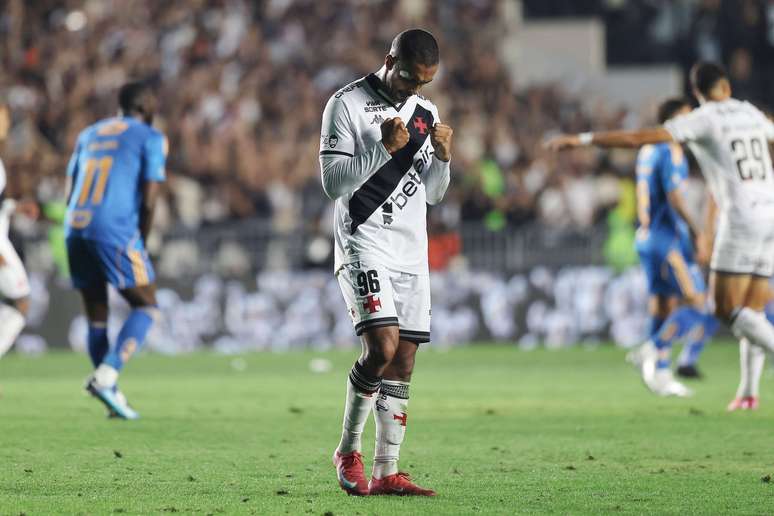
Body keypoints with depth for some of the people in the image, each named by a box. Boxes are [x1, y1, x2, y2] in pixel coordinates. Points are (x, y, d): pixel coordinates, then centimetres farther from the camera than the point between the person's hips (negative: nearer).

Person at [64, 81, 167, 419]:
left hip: (75, 229, 6)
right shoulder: (150, 139, 4)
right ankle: (105, 377, -13)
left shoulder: (89, 134, 22)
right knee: (145, 308, 5)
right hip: (114, 229, -6)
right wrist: (141, 243, 11)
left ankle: (111, 393, 14)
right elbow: (148, 201, -4)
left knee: (97, 317, 15)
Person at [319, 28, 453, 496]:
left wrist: (442, 158, -2)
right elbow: (333, 182, -11)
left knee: (403, 365, 1)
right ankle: (348, 451, -3)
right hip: (365, 243, -6)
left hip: (412, 252, 6)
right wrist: (384, 148, -19)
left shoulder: (426, 114, 14)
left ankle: (386, 474, 3)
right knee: (383, 347, -21)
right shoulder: (348, 104, -5)